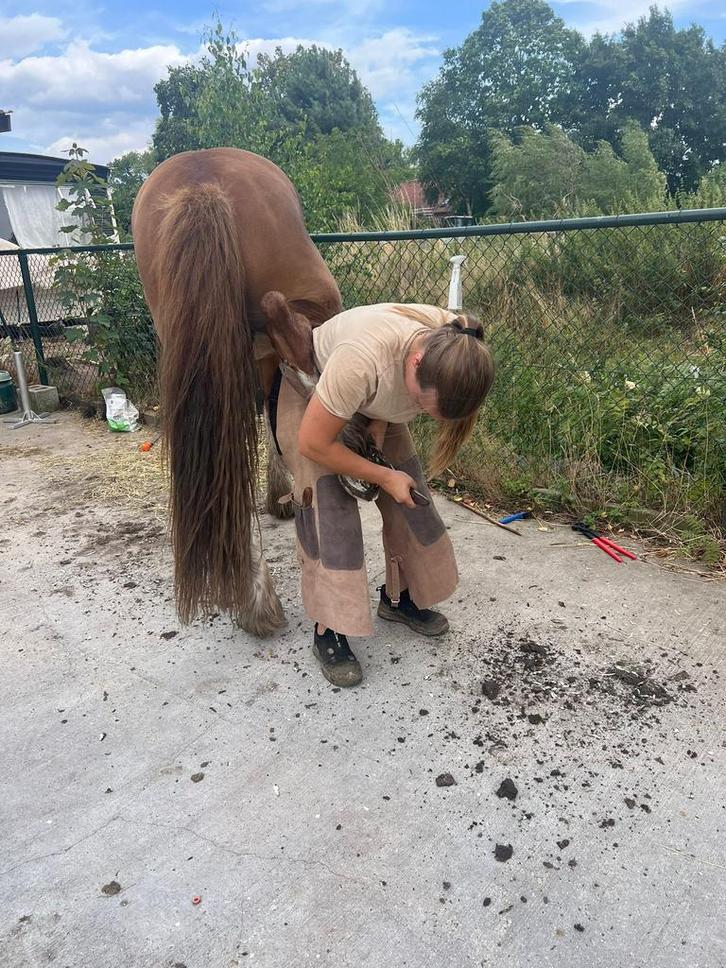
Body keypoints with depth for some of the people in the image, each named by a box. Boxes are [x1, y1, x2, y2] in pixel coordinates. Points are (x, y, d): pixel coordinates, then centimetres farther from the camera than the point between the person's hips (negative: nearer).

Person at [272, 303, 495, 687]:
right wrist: (384, 477, -24)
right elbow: (313, 443, -32)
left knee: (410, 493, 3)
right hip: (307, 393, -6)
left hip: (372, 401, 6)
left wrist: (380, 422, -18)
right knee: (328, 501, -15)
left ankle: (400, 597, 23)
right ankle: (327, 632, -2)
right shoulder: (362, 358, -45)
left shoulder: (455, 346, -27)